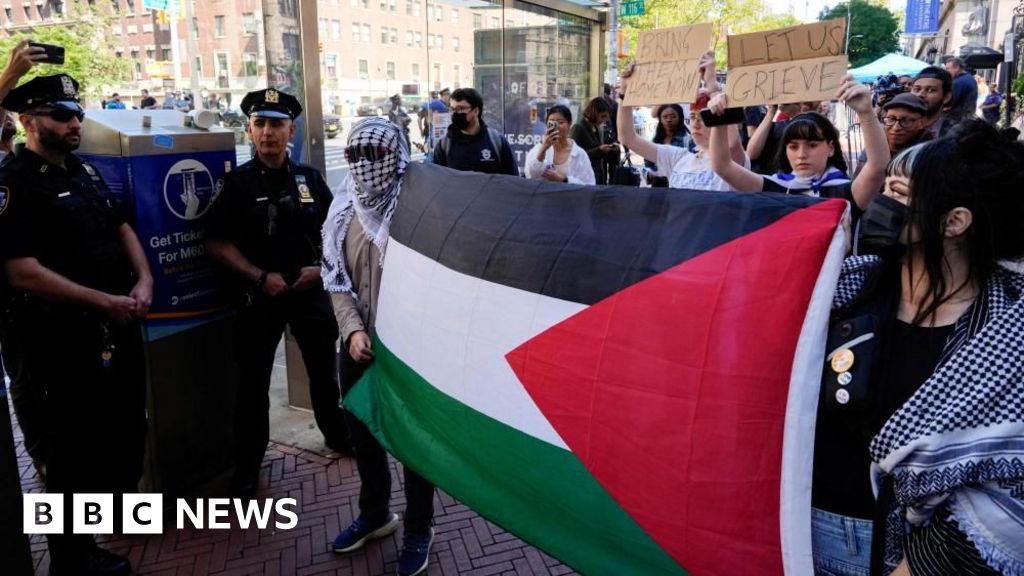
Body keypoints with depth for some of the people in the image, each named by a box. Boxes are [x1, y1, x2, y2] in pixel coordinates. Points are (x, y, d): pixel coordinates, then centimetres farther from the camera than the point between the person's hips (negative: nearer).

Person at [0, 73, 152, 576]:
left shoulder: (85, 173, 11)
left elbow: (122, 229, 15)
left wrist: (143, 281, -4)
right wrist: (105, 301, -20)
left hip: (117, 327, 8)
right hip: (62, 339, -8)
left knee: (128, 425, 21)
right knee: (74, 445, 5)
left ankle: (122, 508, 44)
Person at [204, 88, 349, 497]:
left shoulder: (309, 178, 3)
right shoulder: (236, 183, -6)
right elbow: (217, 243, -6)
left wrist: (320, 266, -4)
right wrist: (260, 276, -16)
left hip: (309, 289, 3)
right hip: (258, 295, -2)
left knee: (325, 368, 14)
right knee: (252, 382, 6)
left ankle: (338, 435, 35)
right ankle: (247, 467, 19)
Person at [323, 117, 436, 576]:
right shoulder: (344, 210, 5)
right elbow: (336, 279, 6)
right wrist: (352, 329, -8)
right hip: (357, 346, 6)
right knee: (361, 433, 20)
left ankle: (418, 530, 29)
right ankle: (374, 513, 44)